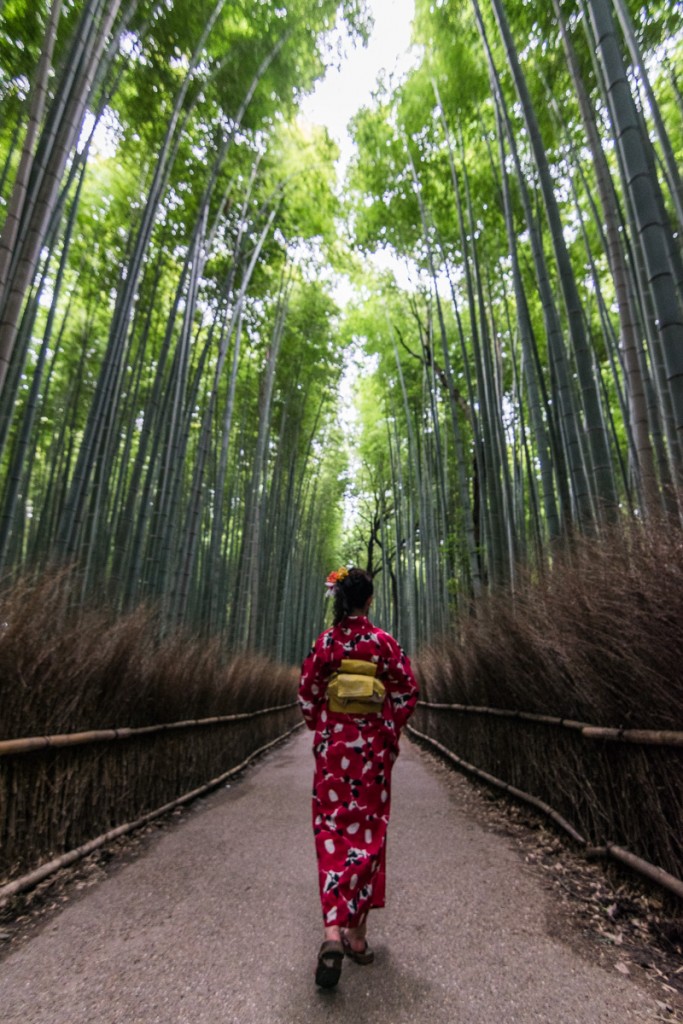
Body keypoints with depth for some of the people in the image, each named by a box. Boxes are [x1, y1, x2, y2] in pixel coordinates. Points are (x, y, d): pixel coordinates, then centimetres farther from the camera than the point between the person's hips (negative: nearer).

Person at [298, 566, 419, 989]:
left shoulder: (324, 642, -6)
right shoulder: (383, 641, -9)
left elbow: (307, 695, 0)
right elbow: (407, 691, -6)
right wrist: (391, 732, 9)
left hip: (332, 745, 1)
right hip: (373, 747, 0)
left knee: (333, 830, 11)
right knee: (368, 831, 12)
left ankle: (333, 932, -2)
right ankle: (358, 935, 23)